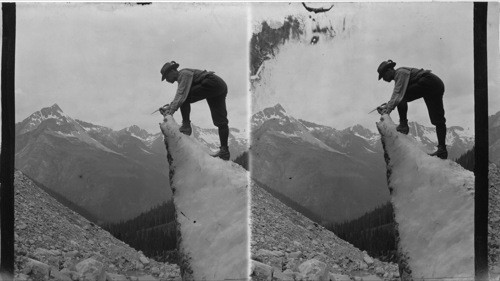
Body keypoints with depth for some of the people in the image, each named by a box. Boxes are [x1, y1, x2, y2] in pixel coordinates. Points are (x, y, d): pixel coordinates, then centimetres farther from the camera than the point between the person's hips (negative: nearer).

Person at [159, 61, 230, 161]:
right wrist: (168, 107, 9)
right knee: (220, 120, 6)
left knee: (184, 99, -11)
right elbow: (178, 98, 23)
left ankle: (186, 126, -11)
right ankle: (224, 150, 5)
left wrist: (170, 112, -22)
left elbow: (181, 95, -20)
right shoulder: (181, 79, 21)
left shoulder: (184, 74, -9)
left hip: (212, 84, -11)